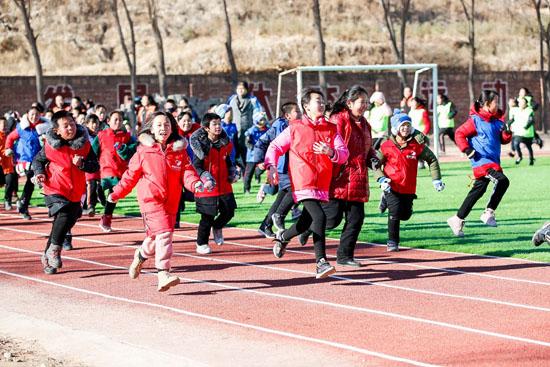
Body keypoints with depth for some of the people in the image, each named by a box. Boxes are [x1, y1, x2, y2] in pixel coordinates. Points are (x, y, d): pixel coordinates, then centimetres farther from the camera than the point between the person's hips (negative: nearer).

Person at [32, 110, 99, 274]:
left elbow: (95, 166, -1)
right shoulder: (50, 146, -7)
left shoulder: (84, 144, -2)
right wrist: (39, 173, -8)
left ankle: (48, 257, 30)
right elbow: (38, 160, 10)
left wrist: (82, 164, -19)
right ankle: (54, 249, -10)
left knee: (68, 222, 11)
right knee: (64, 215, -28)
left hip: (75, 193, 4)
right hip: (55, 190, -4)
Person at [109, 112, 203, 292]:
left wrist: (195, 183, -18)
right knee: (164, 233, -19)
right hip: (151, 199, -4)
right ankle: (163, 274, -23)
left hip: (171, 202, 4)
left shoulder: (179, 151, 8)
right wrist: (117, 193, 5)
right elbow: (131, 174, 6)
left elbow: (187, 171, 3)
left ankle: (141, 254, 48)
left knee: (155, 236, 14)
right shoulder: (144, 151, 0)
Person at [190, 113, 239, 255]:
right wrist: (206, 178, -25)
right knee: (207, 217, 1)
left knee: (229, 212, 4)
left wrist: (232, 173, 7)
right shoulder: (201, 145, -11)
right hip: (207, 188, -5)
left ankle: (217, 227, 36)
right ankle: (201, 244, 18)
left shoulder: (225, 143, 6)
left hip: (224, 186, 5)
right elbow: (196, 166, -11)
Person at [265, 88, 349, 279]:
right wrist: (271, 167, -8)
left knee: (306, 222, 12)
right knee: (319, 217, -20)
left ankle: (282, 237, 42)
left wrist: (331, 152, -19)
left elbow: (344, 154, 2)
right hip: (303, 183, -5)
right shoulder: (295, 128, 2)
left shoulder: (331, 129, 10)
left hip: (322, 184, 5)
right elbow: (275, 147, 8)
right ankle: (321, 262, -18)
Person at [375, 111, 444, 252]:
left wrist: (436, 179, 0)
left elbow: (432, 159, 6)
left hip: (409, 188, 3)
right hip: (391, 186, -3)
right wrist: (381, 179, -13)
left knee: (405, 214, 8)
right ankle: (392, 242, 3)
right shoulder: (387, 146, -7)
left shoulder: (416, 146, -5)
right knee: (395, 212, -14)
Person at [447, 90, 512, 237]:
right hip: (481, 160, -8)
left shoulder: (497, 120, 13)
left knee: (478, 191, 12)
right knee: (502, 181, -24)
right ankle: (488, 213, -15)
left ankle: (457, 219, 22)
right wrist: (467, 149, -18)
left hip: (493, 161, 8)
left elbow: (504, 140, 17)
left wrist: (507, 132, -5)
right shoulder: (475, 120, -9)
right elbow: (459, 134, -8)